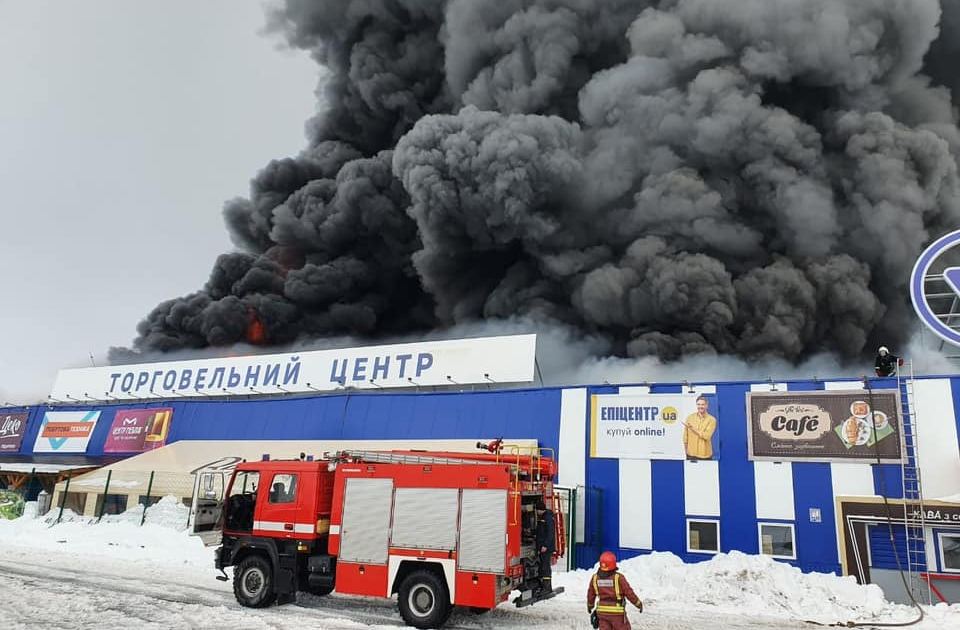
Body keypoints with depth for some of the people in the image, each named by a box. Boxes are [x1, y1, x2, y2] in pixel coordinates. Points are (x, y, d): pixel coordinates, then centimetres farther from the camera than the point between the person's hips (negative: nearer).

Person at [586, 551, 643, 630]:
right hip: (617, 612, -4)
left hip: (602, 612, 4)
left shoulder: (595, 577, -4)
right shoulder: (619, 577, -18)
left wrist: (590, 605, 27)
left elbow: (591, 593, 9)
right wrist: (639, 604, 6)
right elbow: (629, 592, -11)